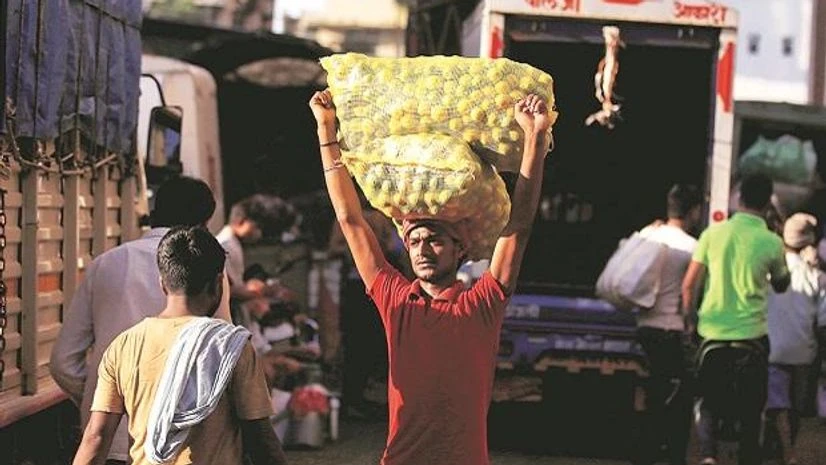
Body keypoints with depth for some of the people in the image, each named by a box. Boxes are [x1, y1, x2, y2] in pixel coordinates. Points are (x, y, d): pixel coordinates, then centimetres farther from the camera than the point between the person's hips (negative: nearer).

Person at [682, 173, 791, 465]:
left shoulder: (714, 233, -4)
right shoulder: (771, 242, -7)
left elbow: (689, 284, -2)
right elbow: (781, 285, 10)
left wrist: (690, 320, 10)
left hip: (713, 332, 1)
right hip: (752, 335, -1)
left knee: (709, 403, 13)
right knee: (751, 410, 11)